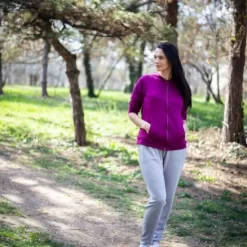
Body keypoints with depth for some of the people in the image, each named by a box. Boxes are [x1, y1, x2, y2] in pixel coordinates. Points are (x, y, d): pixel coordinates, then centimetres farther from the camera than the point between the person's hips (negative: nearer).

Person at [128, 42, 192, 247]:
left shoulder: (181, 86, 7)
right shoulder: (145, 81, 0)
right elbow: (131, 112, 5)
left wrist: (183, 127, -1)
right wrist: (144, 124, -13)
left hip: (176, 150, 4)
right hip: (150, 148, -3)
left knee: (168, 199, 8)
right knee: (158, 198, -13)